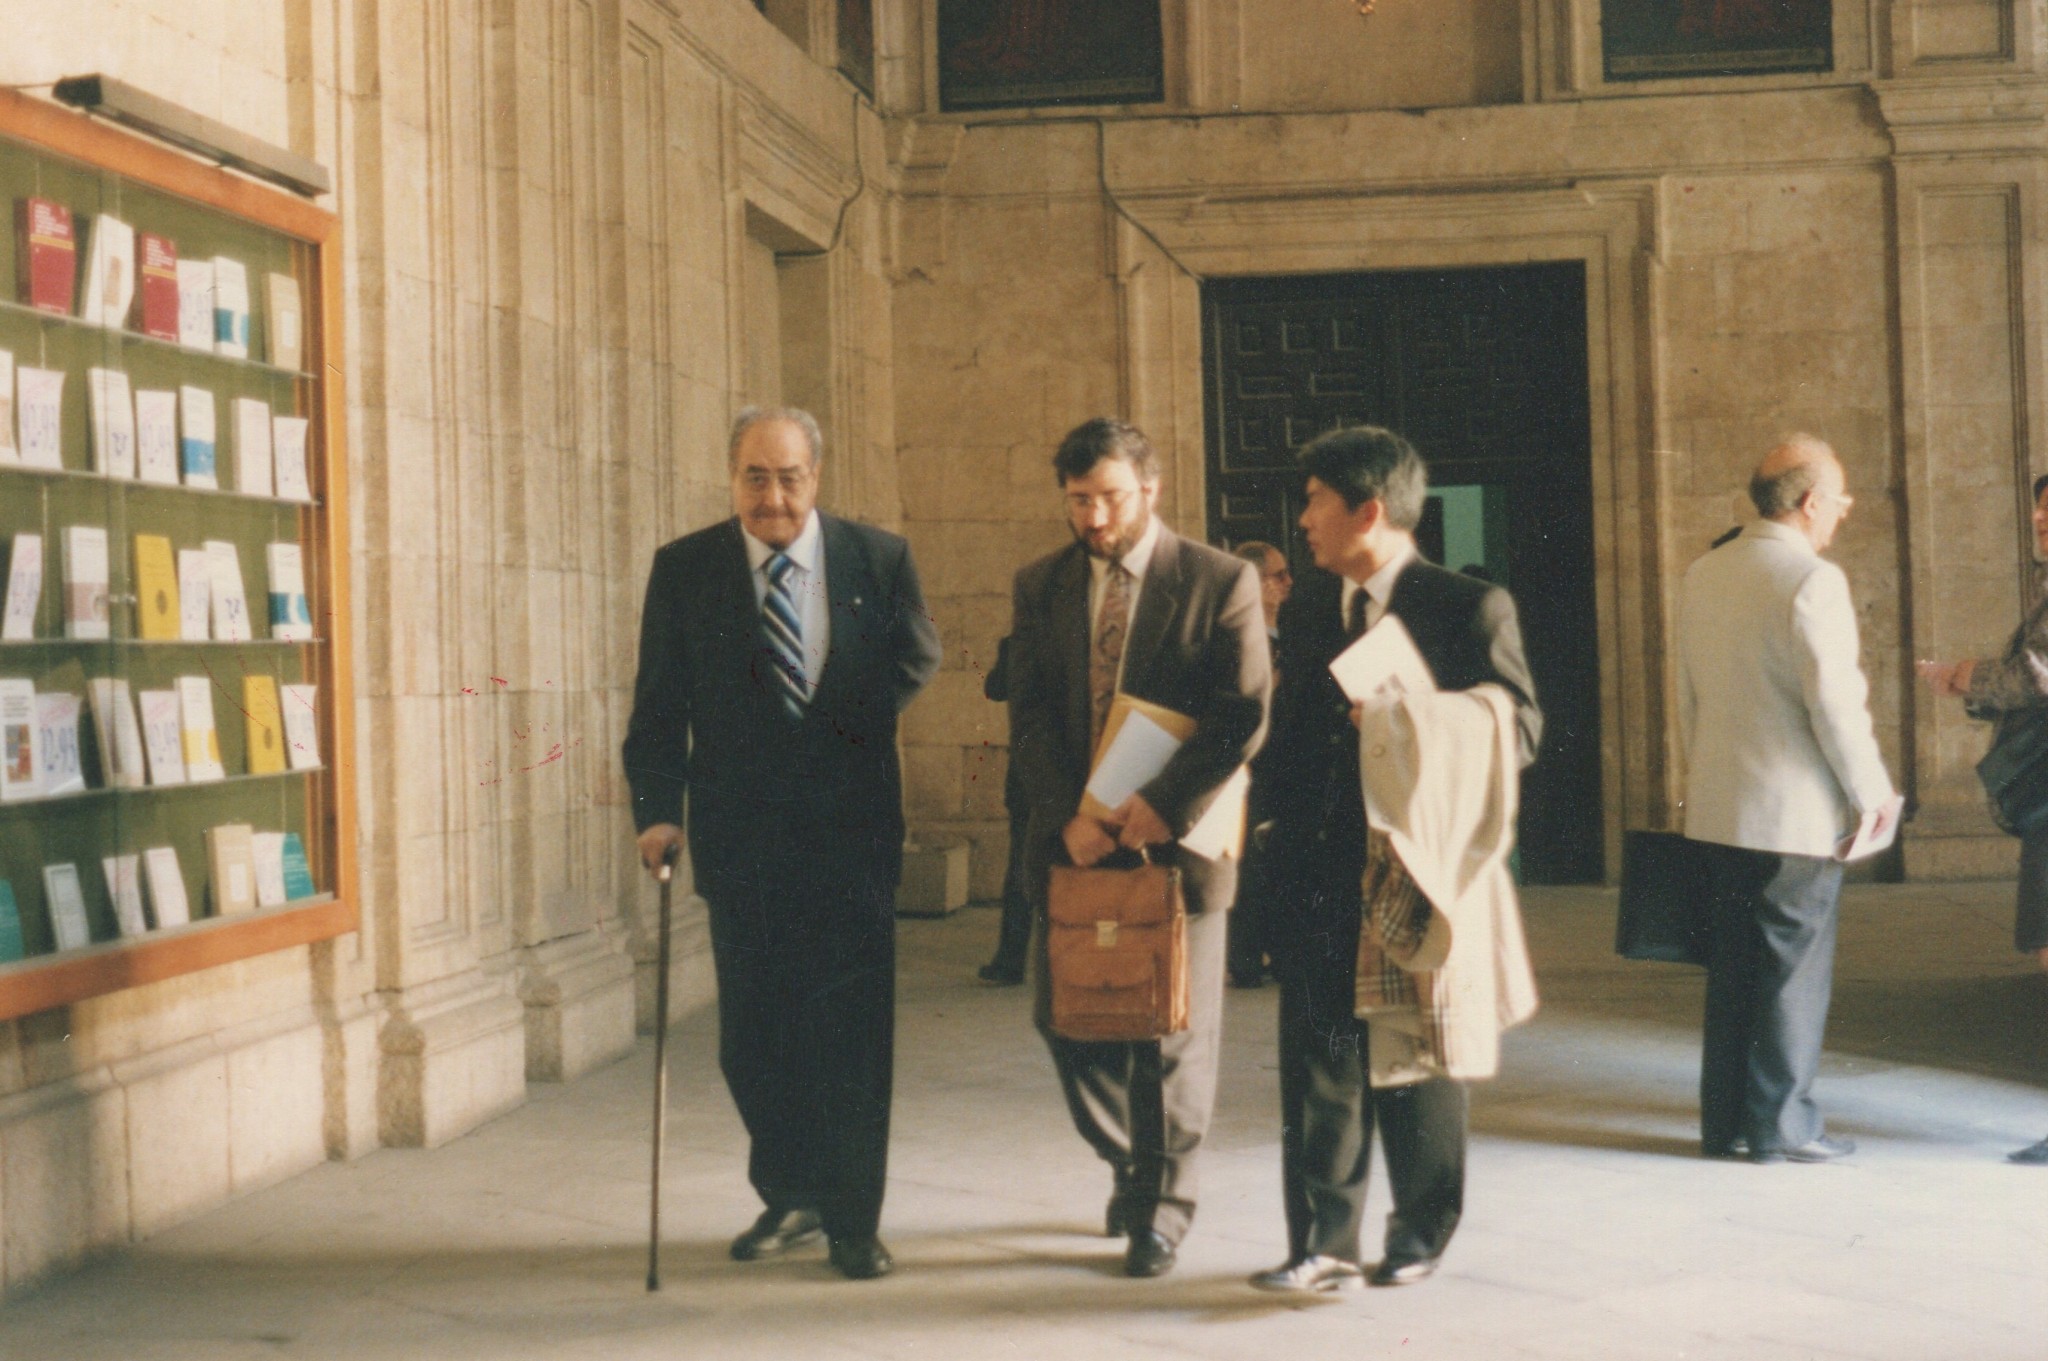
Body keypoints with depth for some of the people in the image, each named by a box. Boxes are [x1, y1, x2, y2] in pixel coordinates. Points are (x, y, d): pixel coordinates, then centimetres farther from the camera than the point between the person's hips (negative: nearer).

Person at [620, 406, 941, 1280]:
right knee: (750, 1039, 7)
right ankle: (790, 1197, 28)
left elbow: (915, 660, 10)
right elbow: (658, 707, 1)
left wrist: (833, 731, -2)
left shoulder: (879, 560, 2)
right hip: (742, 840, 1)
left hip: (850, 837, -1)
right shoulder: (683, 570, 2)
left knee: (853, 1035, 1)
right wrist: (658, 809, -13)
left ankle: (851, 1222, 14)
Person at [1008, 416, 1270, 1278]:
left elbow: (1244, 716, -9)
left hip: (1177, 840, -4)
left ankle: (1160, 1208, 18)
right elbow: (1029, 714, 3)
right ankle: (1130, 1167, 32)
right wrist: (1068, 815, -11)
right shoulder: (1041, 587, 8)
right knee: (1065, 1020, 8)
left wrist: (1165, 808, -17)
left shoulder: (1221, 582, -4)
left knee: (1175, 1033, 2)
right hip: (1074, 839, 4)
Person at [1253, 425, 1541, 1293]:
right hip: (1318, 869, 5)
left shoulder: (1470, 609, -7)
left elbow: (1521, 726, -6)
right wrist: (1279, 820, 3)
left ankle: (1421, 1232, 24)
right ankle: (1325, 1243, 8)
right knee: (1318, 1058, 3)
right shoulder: (1307, 607, 11)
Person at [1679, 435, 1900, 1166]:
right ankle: (1780, 1124, 8)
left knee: (1732, 967, 12)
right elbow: (1833, 702, -16)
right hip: (1796, 809, -7)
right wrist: (1872, 792, -5)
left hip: (1717, 809, 7)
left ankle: (1725, 1119, 17)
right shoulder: (1813, 579, -14)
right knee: (1794, 968, 2)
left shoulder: (1702, 576, 9)